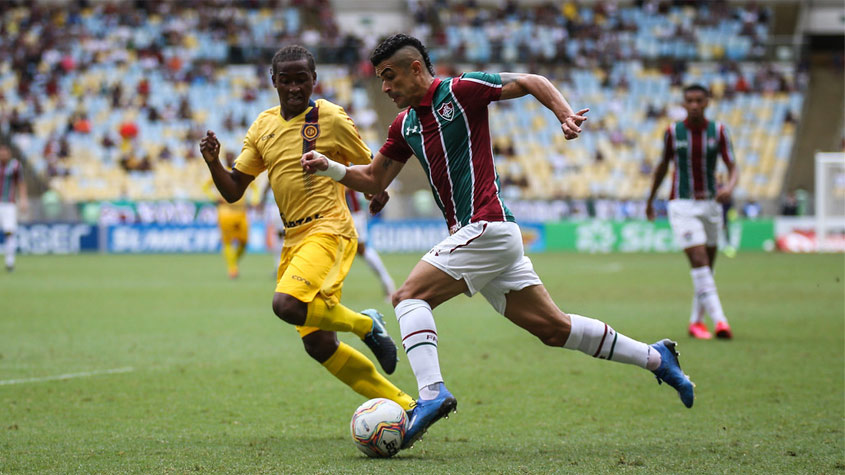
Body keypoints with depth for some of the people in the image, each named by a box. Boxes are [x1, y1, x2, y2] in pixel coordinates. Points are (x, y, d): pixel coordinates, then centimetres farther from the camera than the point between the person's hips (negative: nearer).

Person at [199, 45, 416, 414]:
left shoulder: (330, 118, -4)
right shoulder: (263, 127, 11)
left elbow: (369, 167, 9)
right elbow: (233, 190, 10)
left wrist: (379, 191, -5)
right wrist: (212, 161, -5)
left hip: (329, 231, -7)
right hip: (294, 238, 7)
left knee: (286, 305, -29)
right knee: (319, 345, 3)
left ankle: (366, 325, -3)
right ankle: (402, 406, 15)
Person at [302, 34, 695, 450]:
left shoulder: (460, 91, -6)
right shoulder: (404, 124, 16)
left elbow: (531, 82, -3)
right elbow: (374, 180, 22)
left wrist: (565, 114, -18)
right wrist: (329, 168, 7)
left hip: (486, 227, -8)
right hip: (476, 234, 8)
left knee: (410, 296, -16)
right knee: (552, 327, 8)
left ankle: (431, 392, -28)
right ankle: (655, 357, 17)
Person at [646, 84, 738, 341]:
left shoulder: (718, 131, -2)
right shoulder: (673, 132, -3)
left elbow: (733, 168, -7)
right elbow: (663, 166, 11)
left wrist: (730, 187, -29)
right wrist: (650, 199, 18)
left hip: (710, 204, 3)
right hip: (682, 205, -3)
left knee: (708, 266, 9)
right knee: (699, 260, -18)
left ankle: (696, 320, 24)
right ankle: (718, 320, -24)